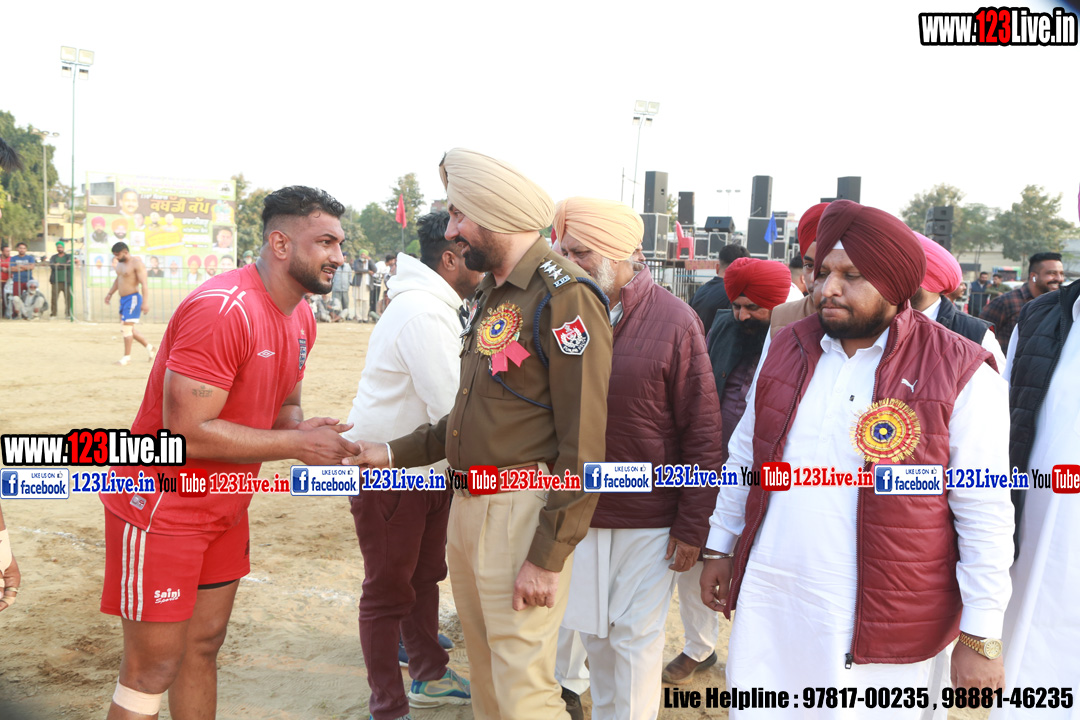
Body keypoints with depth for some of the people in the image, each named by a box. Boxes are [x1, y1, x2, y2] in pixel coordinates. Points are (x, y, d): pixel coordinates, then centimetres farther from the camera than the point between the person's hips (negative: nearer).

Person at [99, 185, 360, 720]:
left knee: (204, 646, 18)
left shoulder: (301, 320, 5)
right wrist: (299, 443, -23)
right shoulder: (222, 310, -25)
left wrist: (300, 427, -7)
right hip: (161, 508, -9)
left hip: (224, 510, 9)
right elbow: (188, 431, -28)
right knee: (154, 667, 1)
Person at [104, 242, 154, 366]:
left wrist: (145, 302, -25)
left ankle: (127, 357, -1)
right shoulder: (120, 263, 13)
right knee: (129, 328, 14)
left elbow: (144, 284, -19)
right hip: (123, 299, 9)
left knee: (126, 327, -9)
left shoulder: (137, 263, -14)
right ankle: (148, 346, 28)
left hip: (133, 298, -9)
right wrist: (110, 293, 25)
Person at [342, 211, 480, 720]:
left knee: (425, 576, 22)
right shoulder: (422, 313, -24)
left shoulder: (434, 306, 10)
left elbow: (447, 397, 10)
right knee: (389, 593, 4)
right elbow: (452, 408, -28)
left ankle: (429, 677, 39)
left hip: (424, 467, 10)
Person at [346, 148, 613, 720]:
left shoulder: (562, 297, -16)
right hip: (467, 505, 9)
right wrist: (394, 453, 18)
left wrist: (547, 557, -19)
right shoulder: (490, 295, 14)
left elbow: (583, 445, -19)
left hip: (523, 512, -9)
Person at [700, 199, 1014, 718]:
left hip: (883, 633, -4)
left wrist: (980, 638, -8)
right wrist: (720, 546, 17)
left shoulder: (961, 374, -10)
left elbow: (985, 515, -9)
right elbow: (744, 456, 14)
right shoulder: (787, 348, 5)